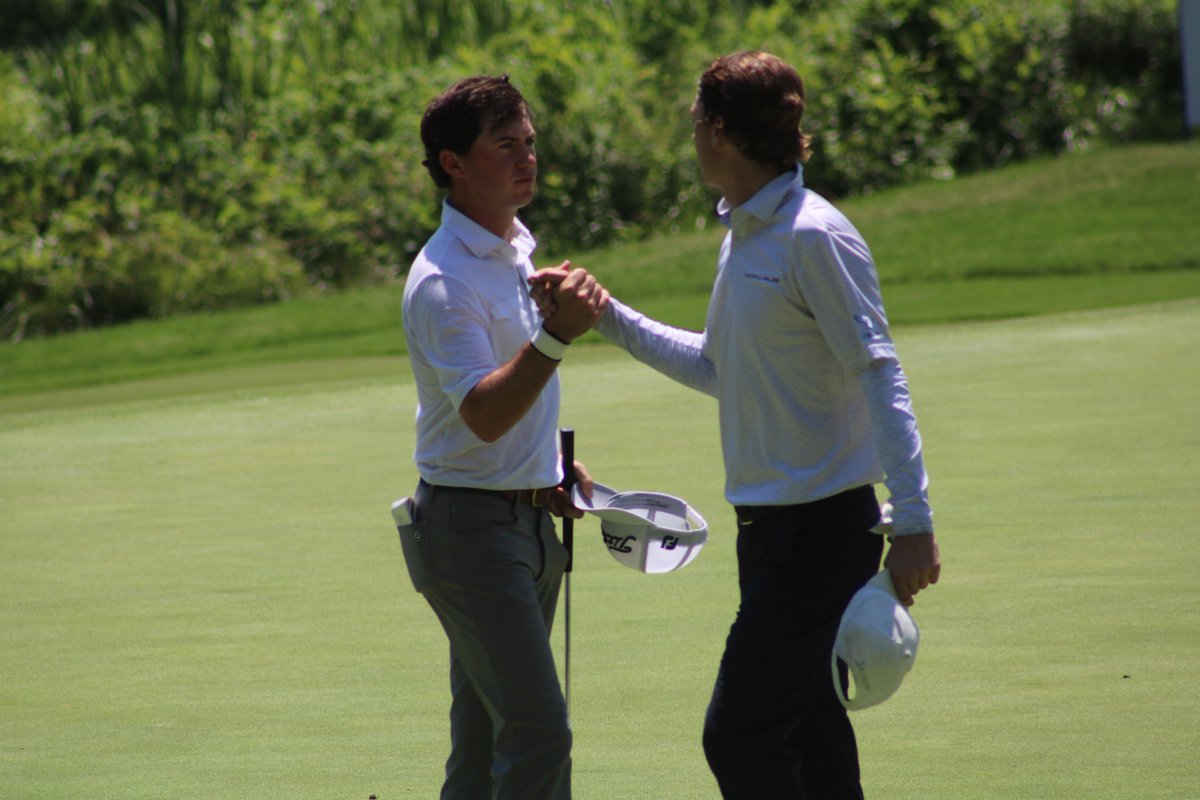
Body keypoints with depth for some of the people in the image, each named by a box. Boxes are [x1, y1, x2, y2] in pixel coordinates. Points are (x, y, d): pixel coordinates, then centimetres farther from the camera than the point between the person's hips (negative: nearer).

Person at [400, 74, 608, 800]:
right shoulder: (444, 280, -18)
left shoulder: (515, 251, 13)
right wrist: (556, 335, -38)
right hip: (472, 525, -9)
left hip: (526, 517, 9)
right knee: (539, 732, -16)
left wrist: (552, 469, 19)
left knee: (488, 738, 11)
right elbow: (484, 415, -29)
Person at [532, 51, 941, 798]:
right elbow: (715, 367, 27)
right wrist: (606, 316, 23)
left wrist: (913, 521, -24)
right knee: (810, 736, 12)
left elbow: (881, 378, -18)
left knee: (739, 736, -13)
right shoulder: (743, 235, 14)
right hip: (769, 526, 9)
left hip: (823, 530, -9)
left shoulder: (815, 239, -15)